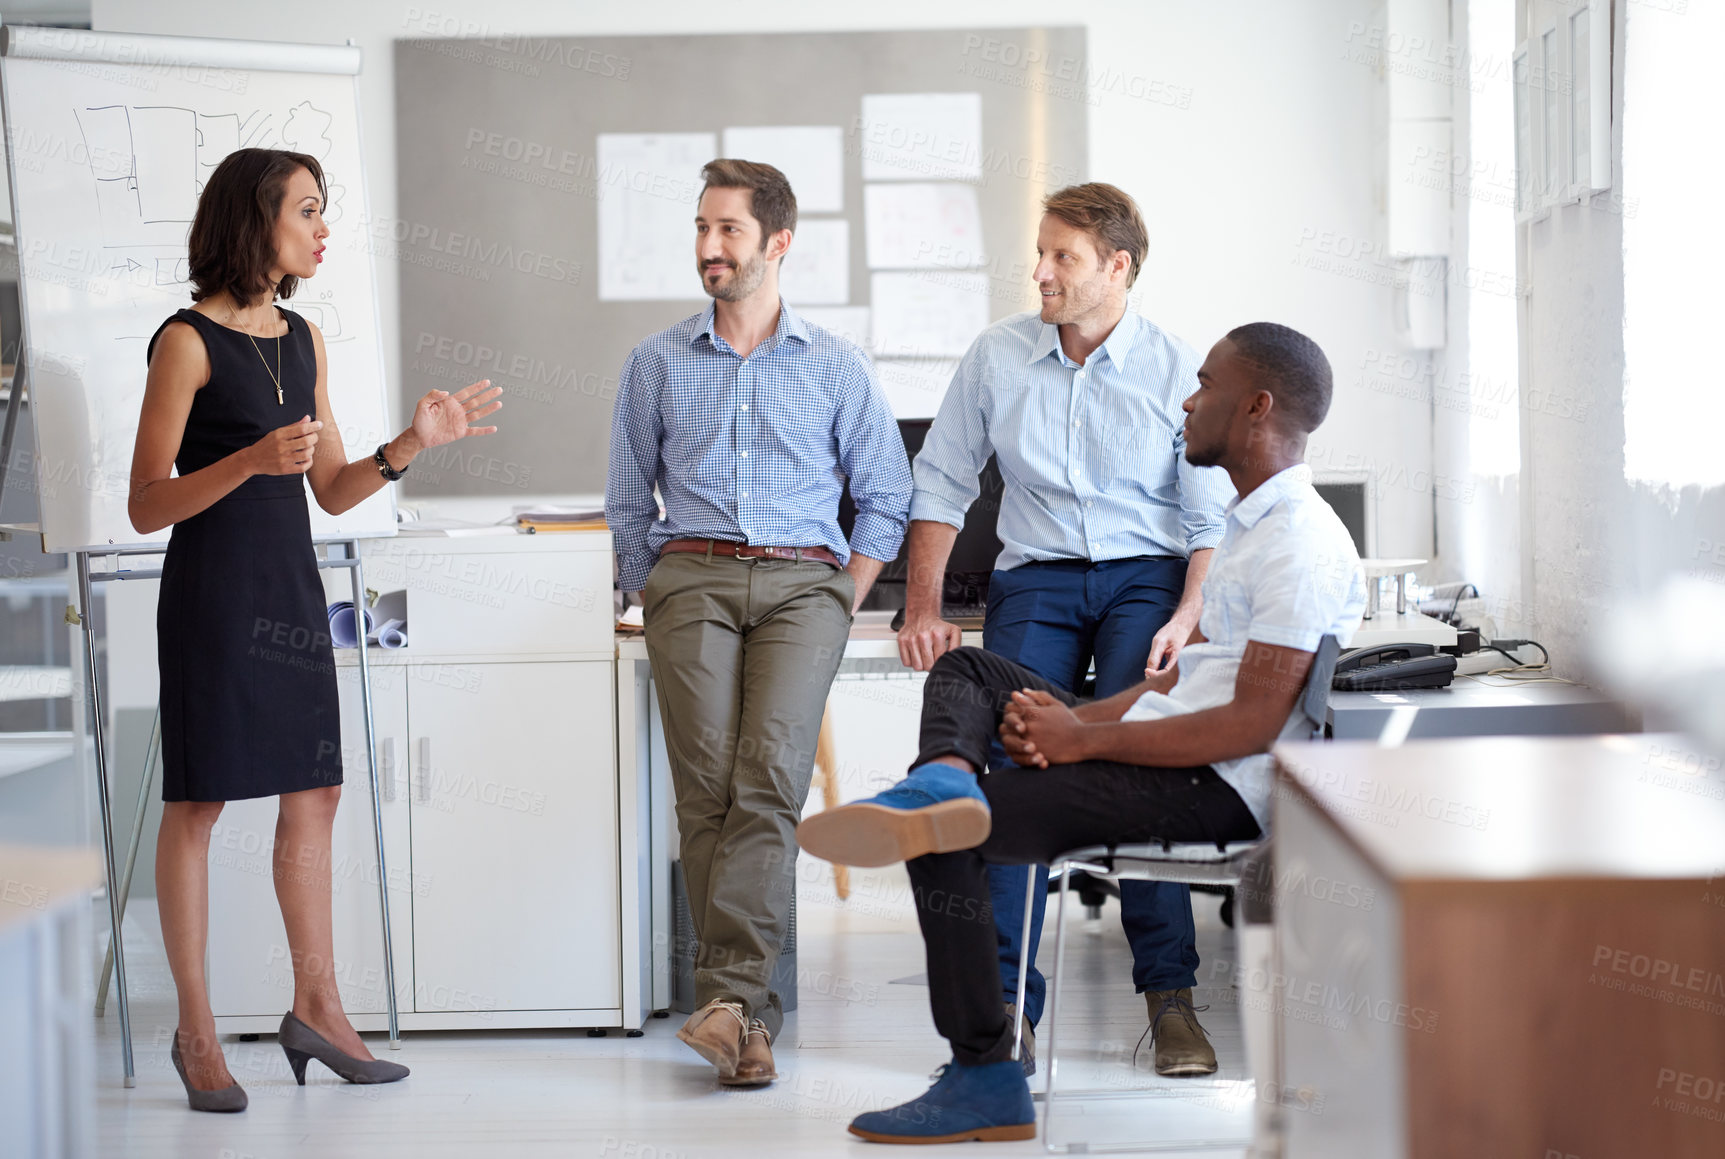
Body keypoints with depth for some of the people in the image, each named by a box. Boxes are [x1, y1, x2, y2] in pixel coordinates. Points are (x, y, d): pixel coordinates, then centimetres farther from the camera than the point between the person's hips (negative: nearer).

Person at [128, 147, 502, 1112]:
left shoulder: (304, 341, 12)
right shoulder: (189, 343, -10)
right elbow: (146, 506, -12)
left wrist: (415, 441, 2)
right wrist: (250, 460, -25)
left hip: (292, 586, 7)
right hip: (214, 588, -7)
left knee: (313, 794, 9)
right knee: (199, 801, -2)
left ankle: (316, 1006, 19)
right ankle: (197, 1032, 5)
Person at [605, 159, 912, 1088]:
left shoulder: (836, 368, 12)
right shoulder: (657, 364, 14)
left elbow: (885, 499, 16)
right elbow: (628, 503, 20)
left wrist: (840, 603, 6)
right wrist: (654, 607, 10)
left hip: (801, 580, -1)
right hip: (692, 575, 1)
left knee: (771, 770, -22)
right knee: (707, 781, -15)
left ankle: (728, 994, -27)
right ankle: (748, 1012, -14)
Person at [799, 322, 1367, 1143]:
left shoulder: (1300, 547, -16)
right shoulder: (1251, 522, 18)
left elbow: (1252, 724, -22)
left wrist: (1083, 739, -18)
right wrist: (1080, 717, 1)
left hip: (1213, 792, -11)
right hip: (1164, 747, 11)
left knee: (944, 846, -15)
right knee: (966, 670, 10)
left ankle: (986, 1082, -7)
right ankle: (943, 783, -24)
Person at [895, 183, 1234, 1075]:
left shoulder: (1176, 372, 0)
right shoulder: (998, 356, 5)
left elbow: (1211, 516, 1)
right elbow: (942, 482, 11)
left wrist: (1186, 617, -14)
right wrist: (924, 609, 3)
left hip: (1144, 575, -2)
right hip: (1035, 576, 2)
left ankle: (1168, 992, -14)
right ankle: (1005, 1000, -16)